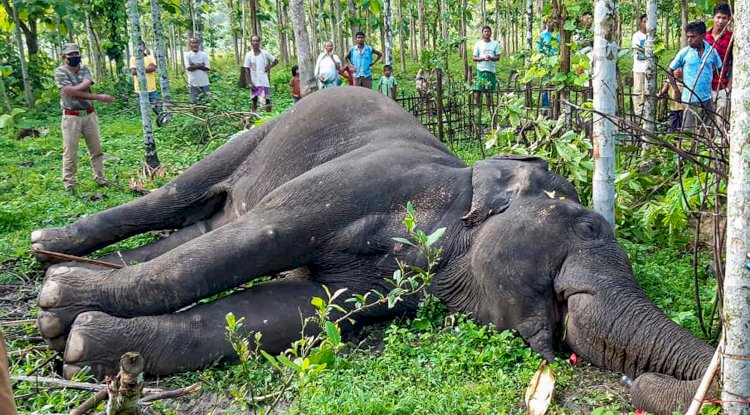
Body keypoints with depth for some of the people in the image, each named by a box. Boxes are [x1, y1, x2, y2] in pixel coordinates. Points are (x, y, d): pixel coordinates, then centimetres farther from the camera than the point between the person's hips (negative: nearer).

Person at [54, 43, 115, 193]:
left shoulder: (85, 69, 9)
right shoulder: (60, 72, -7)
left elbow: (87, 84, -12)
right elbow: (74, 93, -18)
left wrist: (72, 89, -28)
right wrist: (99, 97, -21)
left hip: (89, 114, 5)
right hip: (71, 117, -4)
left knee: (96, 149, 10)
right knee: (70, 151, -1)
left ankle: (100, 178, 20)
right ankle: (69, 183, 7)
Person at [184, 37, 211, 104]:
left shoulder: (204, 54, 5)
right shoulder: (187, 55, -1)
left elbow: (207, 68, -5)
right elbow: (189, 68, -13)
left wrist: (195, 65, -9)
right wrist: (200, 65, -9)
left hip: (204, 83, 2)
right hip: (193, 83, -2)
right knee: (194, 102, 3)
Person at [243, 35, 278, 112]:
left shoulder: (265, 53, 2)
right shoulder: (249, 55, -1)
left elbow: (276, 61, 12)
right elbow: (247, 70, -2)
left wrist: (269, 67, -3)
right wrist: (250, 83, -10)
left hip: (265, 82, 0)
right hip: (254, 83, 0)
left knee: (267, 101, -4)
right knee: (254, 101, 6)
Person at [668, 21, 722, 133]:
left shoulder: (712, 51, 2)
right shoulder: (684, 52, -4)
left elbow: (720, 69, 15)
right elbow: (671, 70, 4)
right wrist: (676, 89, -1)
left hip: (707, 98, 3)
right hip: (690, 99, -3)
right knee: (687, 130, -5)